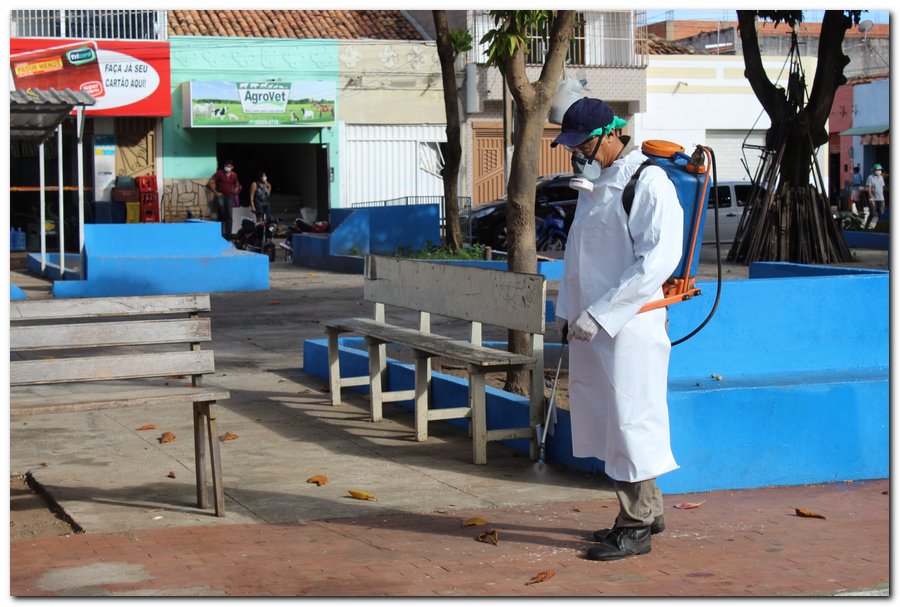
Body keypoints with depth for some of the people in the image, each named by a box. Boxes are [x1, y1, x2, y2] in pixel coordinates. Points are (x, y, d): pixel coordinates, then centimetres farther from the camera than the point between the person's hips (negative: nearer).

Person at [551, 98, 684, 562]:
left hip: (630, 327, -9)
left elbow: (658, 259, -20)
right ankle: (646, 510, 27)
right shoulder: (593, 184, 17)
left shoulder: (648, 183, -12)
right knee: (601, 415, 14)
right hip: (591, 328, 9)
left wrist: (600, 313, -21)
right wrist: (567, 311, 17)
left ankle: (637, 527, 5)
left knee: (630, 418, -4)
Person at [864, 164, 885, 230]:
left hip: (881, 199, 6)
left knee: (881, 214, 0)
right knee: (872, 214, -6)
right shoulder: (870, 177, -6)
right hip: (873, 199, -6)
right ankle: (866, 227, 6)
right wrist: (871, 198, -17)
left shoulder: (881, 178, 13)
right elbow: (868, 189, -10)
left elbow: (882, 188, 17)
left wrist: (883, 200, 16)